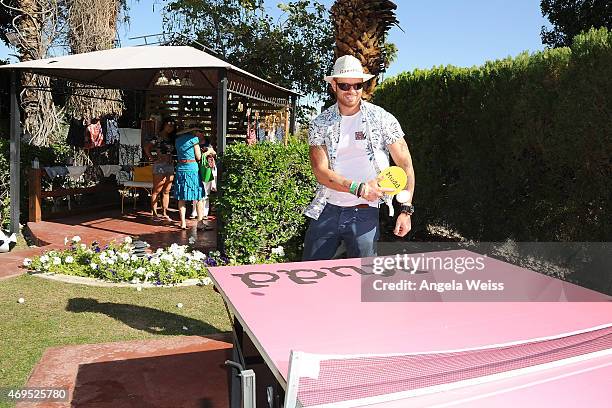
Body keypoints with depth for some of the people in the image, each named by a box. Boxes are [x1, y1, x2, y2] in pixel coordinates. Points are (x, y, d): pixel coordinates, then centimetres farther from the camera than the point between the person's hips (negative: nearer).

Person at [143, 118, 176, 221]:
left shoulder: (171, 138, 15)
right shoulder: (158, 137, -7)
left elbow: (173, 152, 16)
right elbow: (146, 148, -15)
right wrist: (152, 158, -10)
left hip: (170, 166, 7)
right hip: (160, 166, -7)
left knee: (166, 191, 9)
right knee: (156, 191, -1)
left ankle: (164, 214, 14)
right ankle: (154, 213, 3)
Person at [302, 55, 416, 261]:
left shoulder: (381, 118, -1)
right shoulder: (320, 124, 2)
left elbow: (405, 165, 0)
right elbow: (321, 172, -8)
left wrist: (406, 210, -10)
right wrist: (358, 188, -23)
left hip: (364, 214, -1)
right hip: (327, 211, 2)